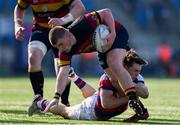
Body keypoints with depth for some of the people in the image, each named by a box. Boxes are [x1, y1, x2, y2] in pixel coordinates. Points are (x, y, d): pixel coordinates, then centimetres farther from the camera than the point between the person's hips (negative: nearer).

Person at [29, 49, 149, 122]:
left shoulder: (137, 78, -25)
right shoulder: (108, 77, -42)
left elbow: (145, 94, -41)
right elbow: (105, 103, -50)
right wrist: (128, 98, -50)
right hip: (92, 111, -6)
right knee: (65, 111, 18)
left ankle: (73, 76, 60)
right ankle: (41, 102, 44)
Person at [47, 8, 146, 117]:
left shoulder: (83, 25, -35)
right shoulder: (66, 52, -17)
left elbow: (106, 12, -28)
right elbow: (63, 73, -21)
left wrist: (113, 33, -37)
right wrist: (57, 97, -32)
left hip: (117, 34, -7)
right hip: (104, 47, 7)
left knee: (115, 65, -30)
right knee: (114, 79, -2)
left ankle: (134, 100, -34)